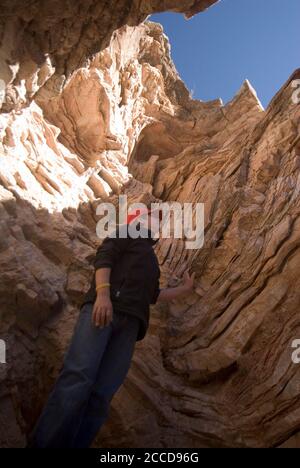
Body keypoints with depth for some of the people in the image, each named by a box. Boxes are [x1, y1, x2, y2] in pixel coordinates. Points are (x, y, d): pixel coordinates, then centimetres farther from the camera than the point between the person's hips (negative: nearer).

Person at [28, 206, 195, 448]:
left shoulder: (150, 258, 40)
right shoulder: (125, 235, 19)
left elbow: (153, 294, 42)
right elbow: (103, 258, 1)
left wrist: (185, 288, 48)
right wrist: (103, 293, -18)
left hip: (130, 322, 6)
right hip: (103, 306, -6)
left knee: (102, 395, -11)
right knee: (79, 377, -24)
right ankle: (44, 444, -25)